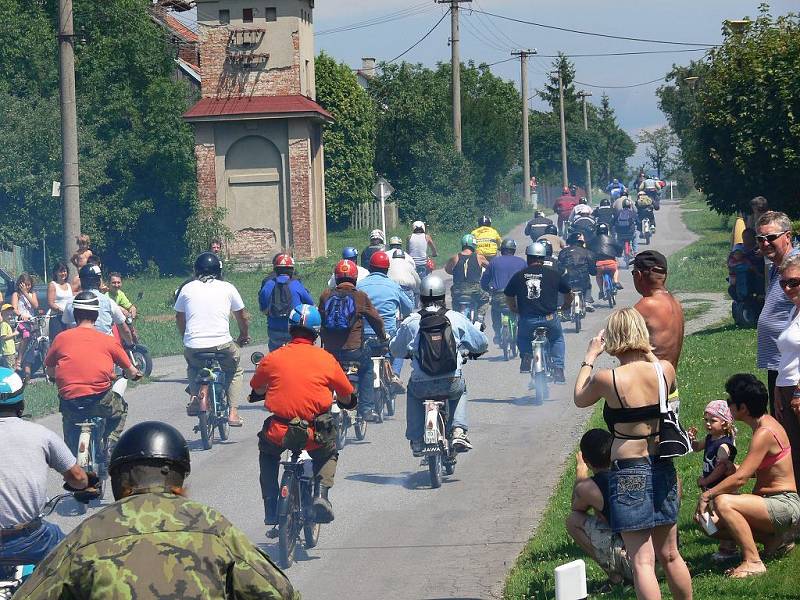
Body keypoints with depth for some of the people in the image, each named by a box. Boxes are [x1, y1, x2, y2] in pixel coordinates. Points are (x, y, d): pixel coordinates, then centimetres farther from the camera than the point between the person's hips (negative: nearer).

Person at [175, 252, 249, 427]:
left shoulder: (187, 289, 9)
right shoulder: (227, 288, 7)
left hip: (193, 346, 1)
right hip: (222, 345, -1)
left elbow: (179, 317, 19)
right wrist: (245, 336, 36)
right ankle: (233, 412, 13)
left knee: (193, 367, 34)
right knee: (234, 371, 27)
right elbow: (242, 316, 17)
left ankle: (195, 397, 10)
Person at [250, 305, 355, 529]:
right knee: (329, 454, 33)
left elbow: (256, 389, 19)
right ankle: (321, 492, 7)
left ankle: (271, 512, 25)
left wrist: (264, 394, 43)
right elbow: (347, 397, 11)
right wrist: (345, 401, 36)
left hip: (279, 433, 0)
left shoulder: (272, 359, 2)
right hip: (316, 435, 0)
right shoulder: (326, 359, 1)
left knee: (267, 452, 33)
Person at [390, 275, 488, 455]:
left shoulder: (410, 323, -2)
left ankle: (416, 440, 27)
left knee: (412, 392, 34)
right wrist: (474, 351, 33)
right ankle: (458, 431, 17)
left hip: (422, 386, 0)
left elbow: (395, 349, 13)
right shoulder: (457, 319, -1)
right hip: (451, 384, 0)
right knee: (460, 390, 35)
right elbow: (482, 343, 9)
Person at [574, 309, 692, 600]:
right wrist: (646, 352, 26)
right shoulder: (665, 369, -5)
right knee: (670, 556, 19)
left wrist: (591, 356, 17)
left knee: (642, 562, -4)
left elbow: (579, 399, 7)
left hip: (628, 472, -5)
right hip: (663, 468, 5)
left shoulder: (607, 379, -15)